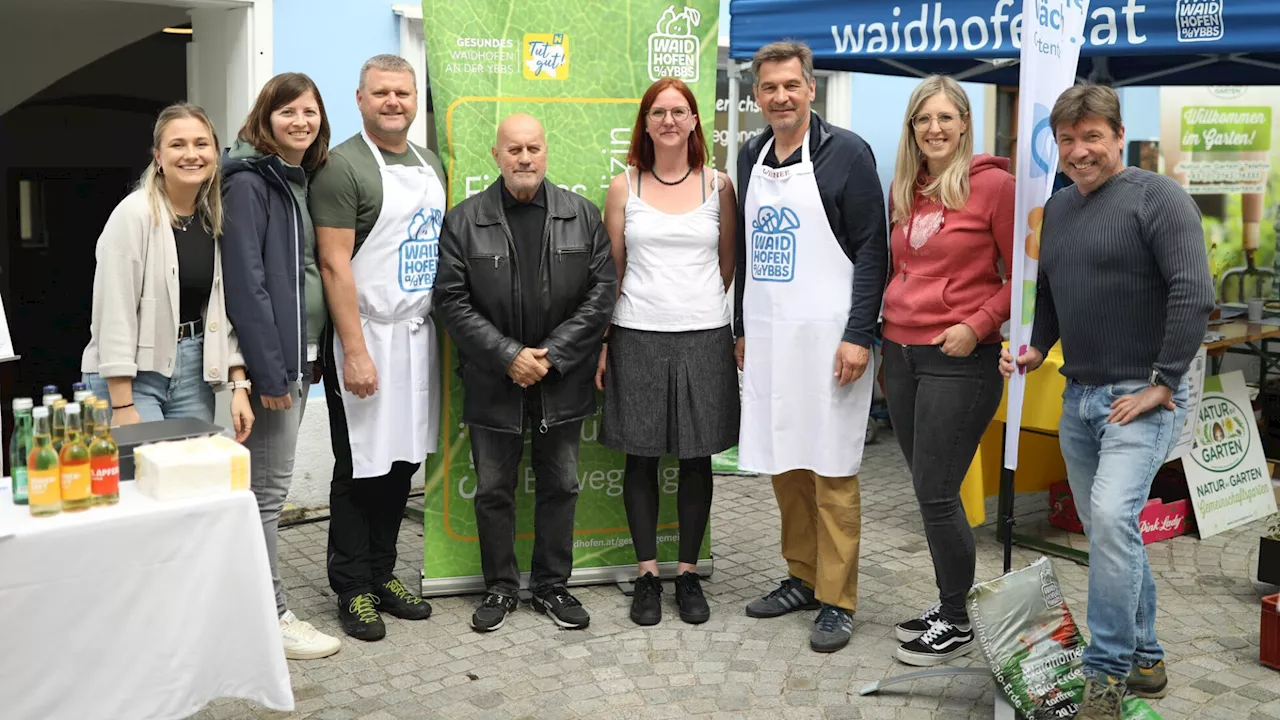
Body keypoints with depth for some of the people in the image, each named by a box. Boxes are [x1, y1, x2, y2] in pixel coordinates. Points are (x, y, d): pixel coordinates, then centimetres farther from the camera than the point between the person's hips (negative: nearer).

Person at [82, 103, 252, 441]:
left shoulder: (217, 218, 5)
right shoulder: (134, 214, -13)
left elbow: (226, 307, 8)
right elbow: (114, 313, -16)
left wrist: (239, 386, 1)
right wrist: (122, 406, -18)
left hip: (193, 371, 6)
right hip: (130, 374, -5)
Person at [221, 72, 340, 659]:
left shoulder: (305, 179, 14)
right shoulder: (249, 181, -11)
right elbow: (245, 279, -18)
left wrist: (305, 358, 12)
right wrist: (268, 368, -21)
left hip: (300, 351, 8)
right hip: (271, 353, -8)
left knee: (272, 482, 14)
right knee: (268, 486, -3)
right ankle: (270, 616, 5)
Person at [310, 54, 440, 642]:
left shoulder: (430, 165, 14)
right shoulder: (343, 166, -9)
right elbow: (335, 265, -15)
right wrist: (355, 351, -19)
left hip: (419, 334, 7)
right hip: (367, 335, -7)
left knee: (402, 461, 13)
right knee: (360, 468, 2)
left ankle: (382, 574, 26)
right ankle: (353, 589, 16)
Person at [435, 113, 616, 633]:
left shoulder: (583, 215, 1)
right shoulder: (463, 220, -2)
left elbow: (601, 293, -2)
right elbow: (453, 302, -6)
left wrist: (550, 355, -10)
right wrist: (509, 355, -14)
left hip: (563, 382, 1)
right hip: (494, 383, -1)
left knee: (560, 486, 11)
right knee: (494, 490, 9)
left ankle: (552, 586, 26)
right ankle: (500, 588, 25)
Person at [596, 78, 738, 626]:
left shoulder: (718, 185, 6)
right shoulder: (624, 187, 5)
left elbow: (727, 264, 13)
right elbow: (610, 271, 5)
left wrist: (700, 303, 7)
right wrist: (600, 341, 0)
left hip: (704, 337, 1)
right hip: (637, 337, 0)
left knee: (697, 458, 5)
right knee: (642, 458, 4)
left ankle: (688, 574, 17)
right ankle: (647, 576, 15)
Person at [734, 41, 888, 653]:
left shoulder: (845, 152, -6)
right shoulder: (751, 157, 12)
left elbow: (872, 250, -9)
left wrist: (859, 335, -16)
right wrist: (742, 330, 16)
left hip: (827, 336, -6)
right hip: (767, 336, 6)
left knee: (831, 471, -1)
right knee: (784, 465, 12)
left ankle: (836, 601, 9)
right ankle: (803, 577, 27)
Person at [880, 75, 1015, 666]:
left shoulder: (993, 184, -6)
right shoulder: (902, 191, 12)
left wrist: (977, 325, -15)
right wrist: (880, 338, 14)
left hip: (960, 361, -6)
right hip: (901, 353, 6)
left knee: (936, 494, -3)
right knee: (928, 490, 12)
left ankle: (956, 623, 14)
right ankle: (947, 602, 28)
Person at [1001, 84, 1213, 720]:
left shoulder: (1156, 197, -10)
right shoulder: (1058, 208, 13)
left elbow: (1194, 294, -18)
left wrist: (1162, 384, -18)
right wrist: (1037, 348, 9)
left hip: (1141, 397, -8)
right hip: (1078, 398, 8)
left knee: (1112, 517, -23)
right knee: (1107, 531, 14)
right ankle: (1144, 660, 29)